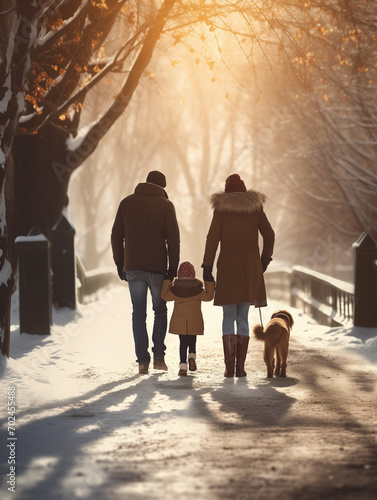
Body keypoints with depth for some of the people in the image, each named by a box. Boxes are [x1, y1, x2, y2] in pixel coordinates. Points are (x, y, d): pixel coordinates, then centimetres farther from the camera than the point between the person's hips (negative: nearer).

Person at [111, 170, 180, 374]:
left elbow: (116, 236, 7)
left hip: (133, 267, 2)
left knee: (138, 313, 5)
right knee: (160, 310, 15)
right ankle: (158, 355, 4)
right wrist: (173, 268, -1)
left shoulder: (127, 203, 8)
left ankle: (143, 361, 1)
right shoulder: (165, 205, 0)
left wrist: (119, 264, 12)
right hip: (157, 267, -2)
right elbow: (173, 239, -5)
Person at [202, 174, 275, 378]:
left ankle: (229, 365, -8)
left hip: (227, 265, -2)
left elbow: (212, 239, -6)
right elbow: (269, 235, 8)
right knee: (243, 317, 8)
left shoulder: (221, 209, -1)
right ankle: (240, 366, 1)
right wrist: (264, 260, 21)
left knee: (228, 316, 3)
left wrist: (207, 267, -2)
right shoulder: (256, 207, 6)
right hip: (250, 266, 2)